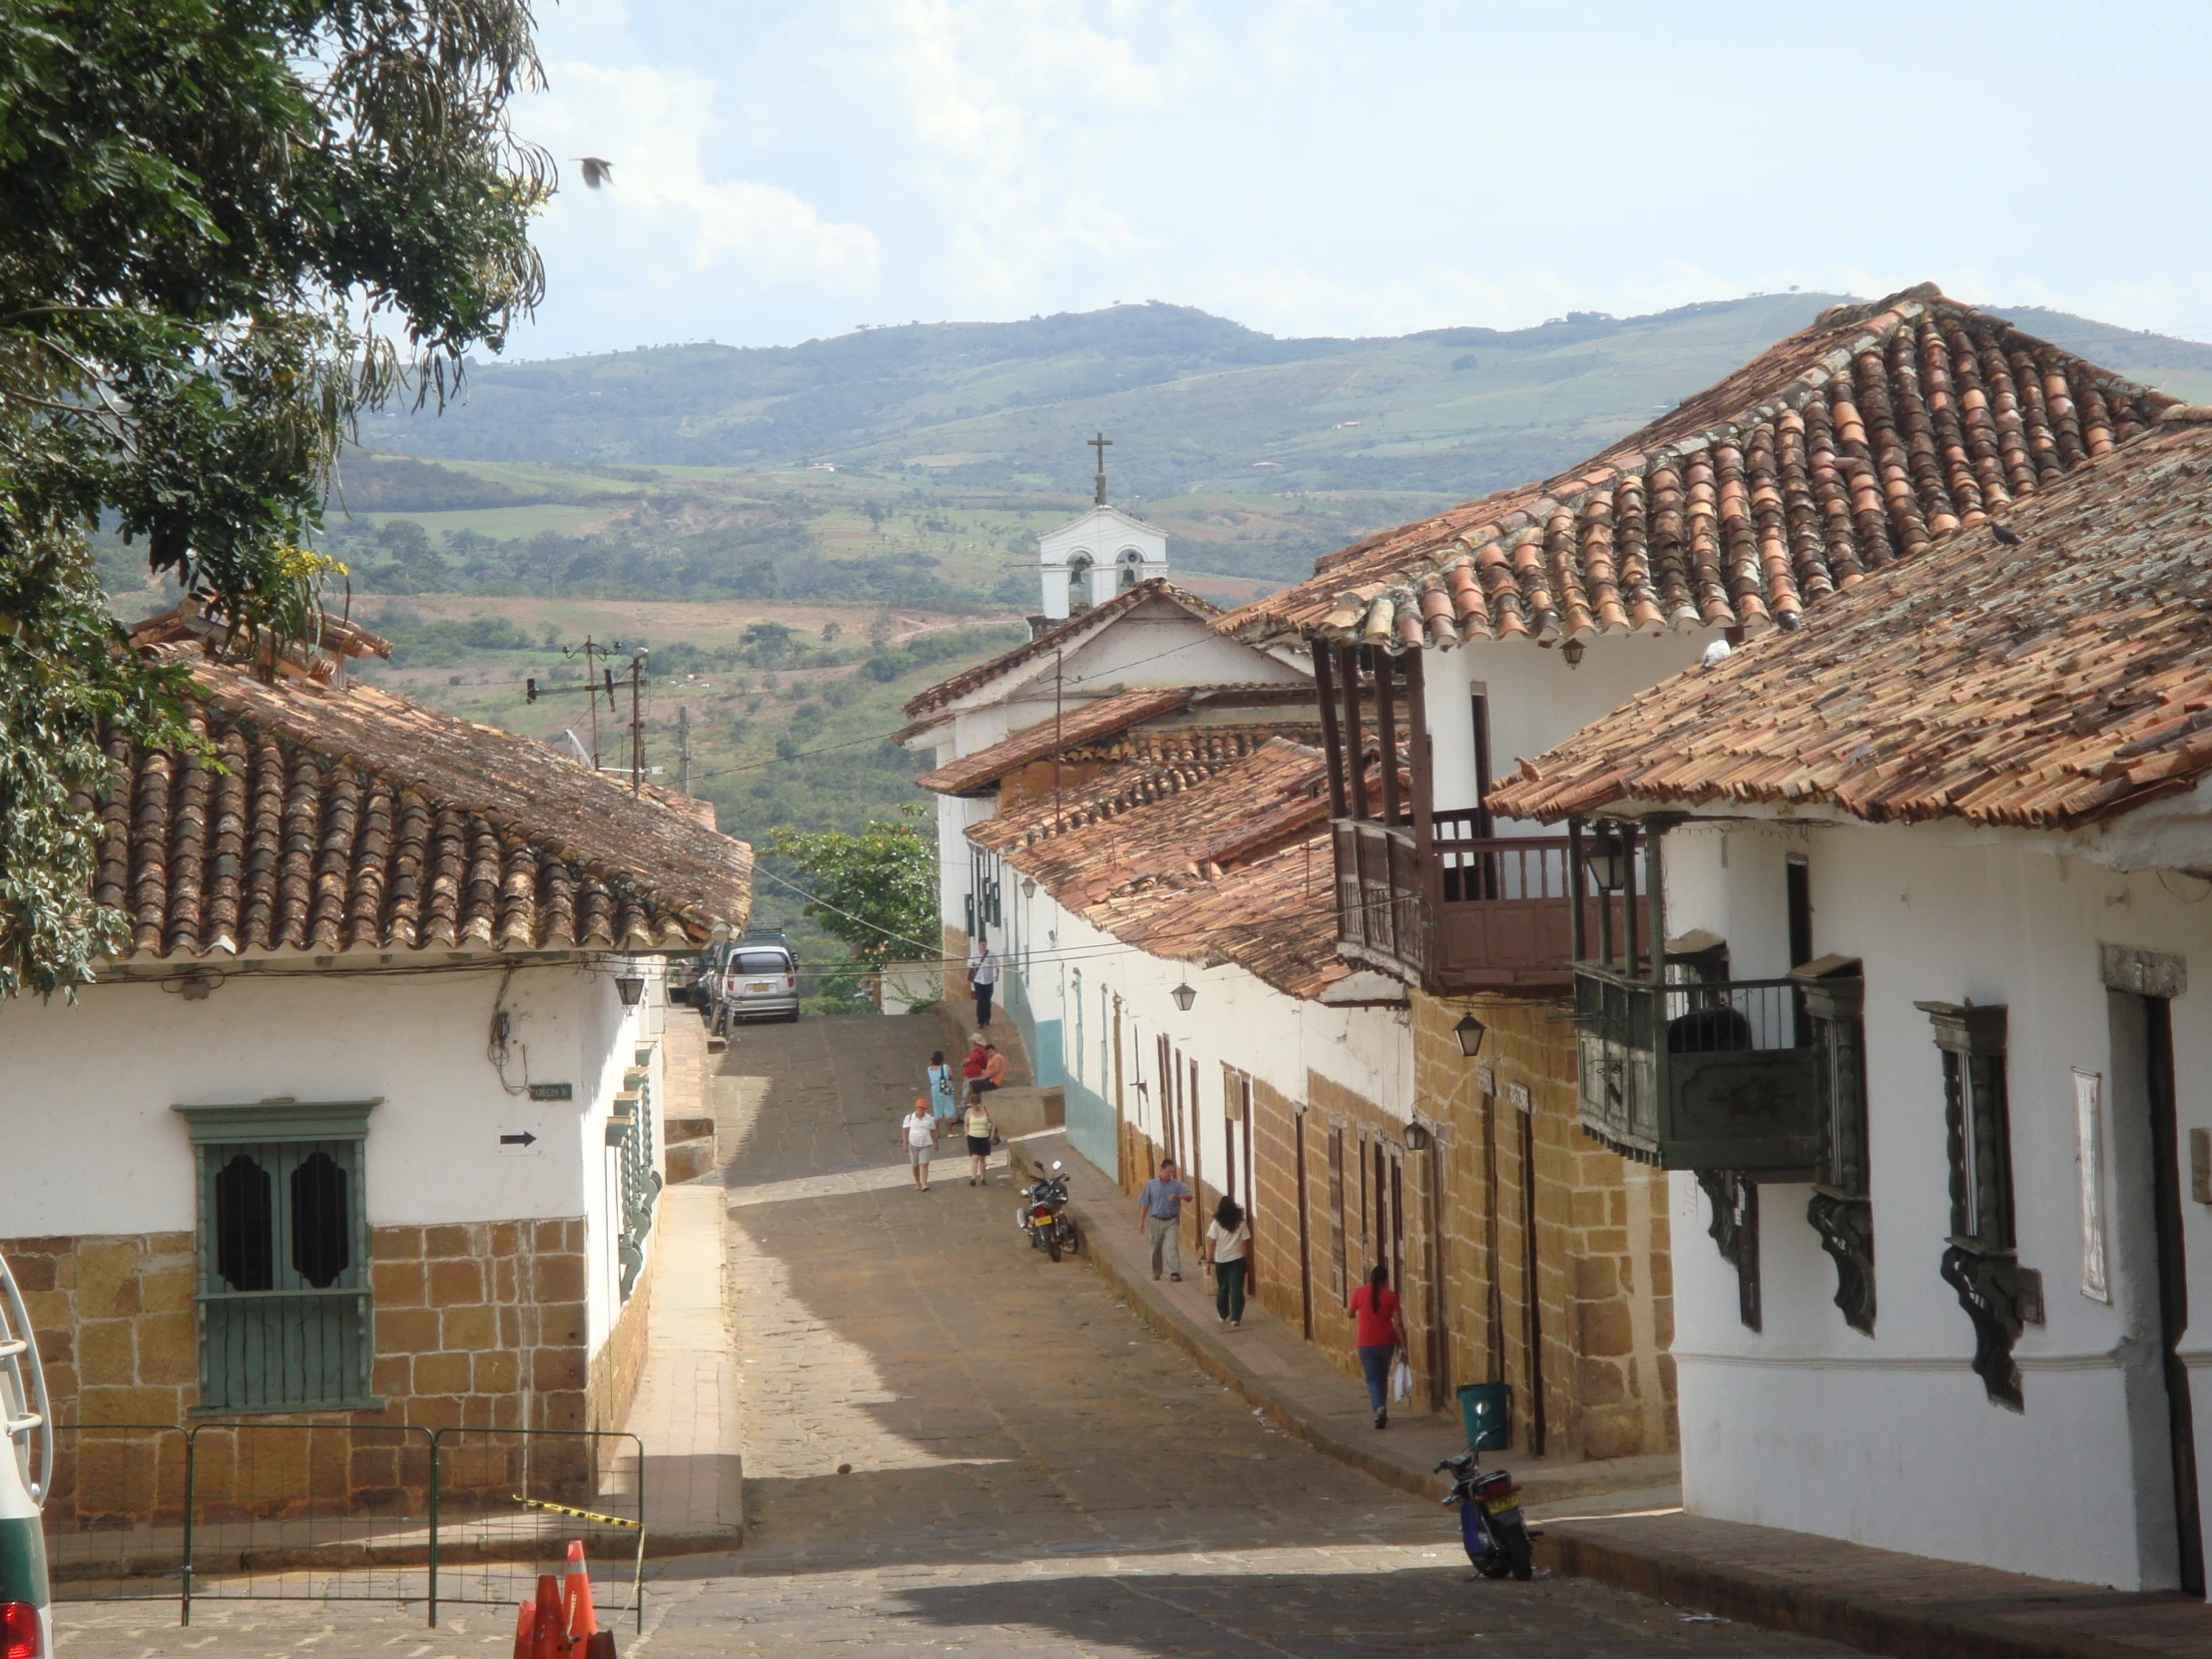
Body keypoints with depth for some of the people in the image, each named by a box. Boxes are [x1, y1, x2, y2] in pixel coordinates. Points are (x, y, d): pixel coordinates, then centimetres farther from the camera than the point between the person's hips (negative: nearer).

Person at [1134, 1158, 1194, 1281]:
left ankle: (1175, 1272, -19)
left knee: (1172, 1246, -13)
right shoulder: (1151, 1185, 0)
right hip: (1156, 1220, 1)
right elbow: (1144, 1204, 4)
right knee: (1156, 1248, 10)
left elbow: (1189, 1196, -8)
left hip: (1172, 1221, -1)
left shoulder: (1177, 1185, 0)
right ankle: (1156, 1273, 25)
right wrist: (1141, 1221, 2)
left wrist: (1178, 1196, -27)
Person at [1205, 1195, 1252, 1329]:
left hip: (1220, 1261, 1)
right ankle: (1235, 1318, -9)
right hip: (1237, 1260, -1)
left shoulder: (1216, 1224, -6)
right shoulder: (1241, 1224, -5)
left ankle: (1223, 1315, 29)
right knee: (1236, 1289, -2)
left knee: (1222, 1288, 17)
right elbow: (1245, 1244, -3)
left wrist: (1209, 1258, 4)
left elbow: (1211, 1243, -6)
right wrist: (1247, 1261, 5)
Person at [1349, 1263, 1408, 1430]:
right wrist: (1403, 1343, 0)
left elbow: (1351, 1314, 9)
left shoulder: (1359, 1292, -5)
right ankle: (1381, 1409, 25)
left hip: (1366, 1343, -1)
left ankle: (1379, 1408, -22)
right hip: (1386, 1341, 2)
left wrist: (1346, 1310, 32)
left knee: (1372, 1378, 0)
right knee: (1383, 1377, 18)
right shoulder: (1390, 1295, -4)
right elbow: (1397, 1322, -6)